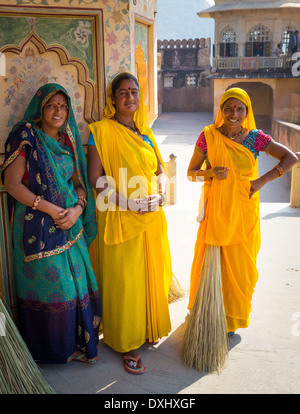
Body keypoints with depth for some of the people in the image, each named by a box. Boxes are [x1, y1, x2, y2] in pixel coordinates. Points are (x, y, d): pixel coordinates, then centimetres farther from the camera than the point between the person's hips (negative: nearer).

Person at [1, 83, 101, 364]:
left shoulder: (68, 140, 11)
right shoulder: (25, 135, -6)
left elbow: (79, 182, 12)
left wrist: (77, 208, -9)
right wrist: (51, 209, -16)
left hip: (71, 224, 5)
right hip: (38, 227, -5)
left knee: (76, 283, 7)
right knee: (47, 285, 3)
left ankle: (77, 342, 26)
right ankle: (49, 349, 24)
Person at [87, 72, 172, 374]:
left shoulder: (144, 131, 12)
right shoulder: (101, 130, -6)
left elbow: (160, 171, 13)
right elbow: (95, 179, -11)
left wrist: (159, 195, -7)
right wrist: (129, 202, -19)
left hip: (152, 217, 6)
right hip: (119, 219, -6)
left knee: (152, 275, 15)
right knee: (123, 281, 3)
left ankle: (149, 330, 36)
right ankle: (127, 345, 19)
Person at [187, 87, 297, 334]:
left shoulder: (255, 138, -3)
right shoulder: (208, 136, -4)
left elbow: (290, 158, 0)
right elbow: (191, 172, 1)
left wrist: (263, 180, -10)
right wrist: (212, 173, -19)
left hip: (244, 214, 1)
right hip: (216, 212, 0)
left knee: (239, 266, 9)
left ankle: (232, 317, 30)